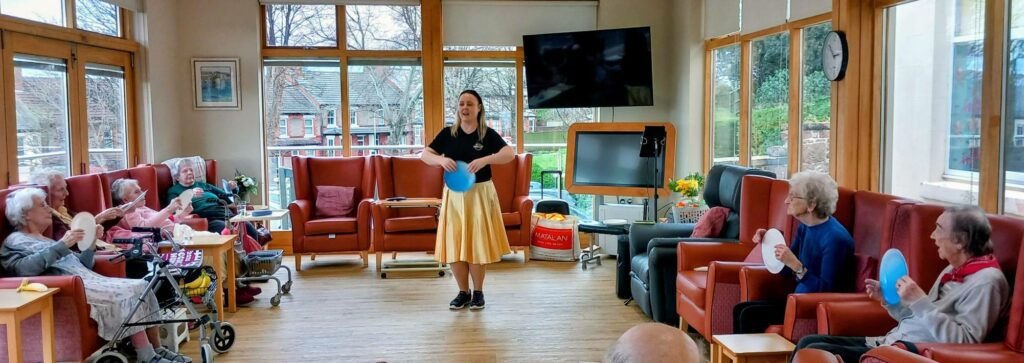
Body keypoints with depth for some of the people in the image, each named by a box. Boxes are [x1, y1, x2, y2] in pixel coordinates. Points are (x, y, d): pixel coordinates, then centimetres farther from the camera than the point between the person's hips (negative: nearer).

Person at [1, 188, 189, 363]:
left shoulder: (45, 240, 29)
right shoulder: (15, 241, 4)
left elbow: (82, 266, 22)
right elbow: (25, 268, -20)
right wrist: (62, 244, -22)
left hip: (86, 281, 8)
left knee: (142, 287, -9)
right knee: (129, 294, -25)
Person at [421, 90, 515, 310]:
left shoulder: (487, 134, -4)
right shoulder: (448, 134, 3)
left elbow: (510, 154, -17)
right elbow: (425, 155, 0)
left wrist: (485, 160, -32)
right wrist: (441, 160, -21)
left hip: (480, 194, -2)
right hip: (454, 195, 2)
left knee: (478, 242, 2)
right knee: (454, 243, 3)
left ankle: (478, 292, 16)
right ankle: (463, 292, 17)